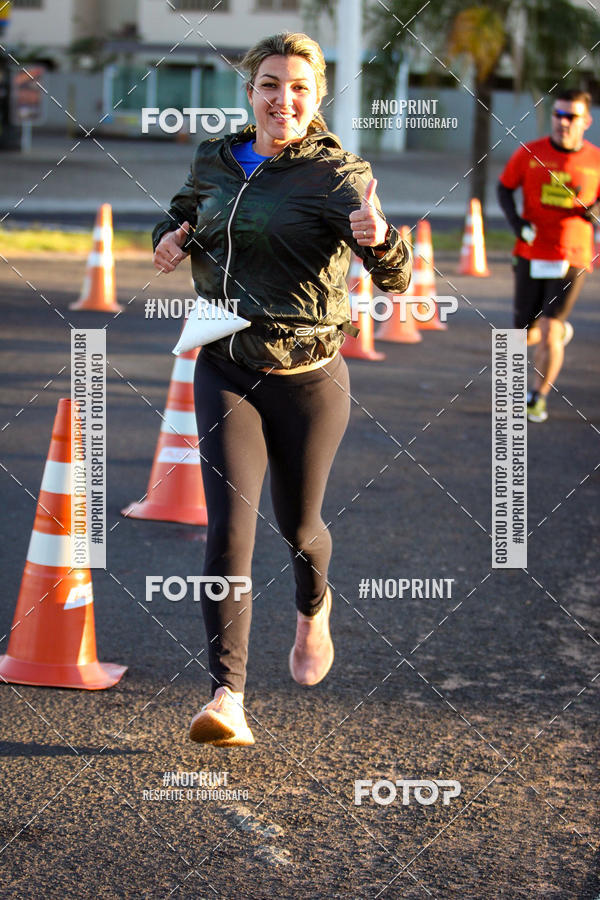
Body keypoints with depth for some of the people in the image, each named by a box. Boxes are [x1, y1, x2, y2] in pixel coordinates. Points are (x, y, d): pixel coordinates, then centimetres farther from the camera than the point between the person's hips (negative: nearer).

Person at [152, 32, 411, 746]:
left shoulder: (336, 176, -11)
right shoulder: (214, 160, 3)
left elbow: (395, 279, -21)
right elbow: (184, 210, 26)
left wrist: (379, 238, -44)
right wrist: (171, 237, 2)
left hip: (308, 378, -2)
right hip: (225, 371, 2)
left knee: (298, 524, 15)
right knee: (229, 526, -13)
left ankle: (313, 611, 51)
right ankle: (227, 699, -15)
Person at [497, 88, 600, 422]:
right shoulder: (530, 153, -3)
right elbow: (505, 188, 9)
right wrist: (516, 222, -8)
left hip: (572, 258, -2)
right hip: (531, 255, 2)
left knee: (548, 332, -10)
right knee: (528, 334, 8)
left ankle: (539, 396, 12)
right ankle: (560, 331, 44)